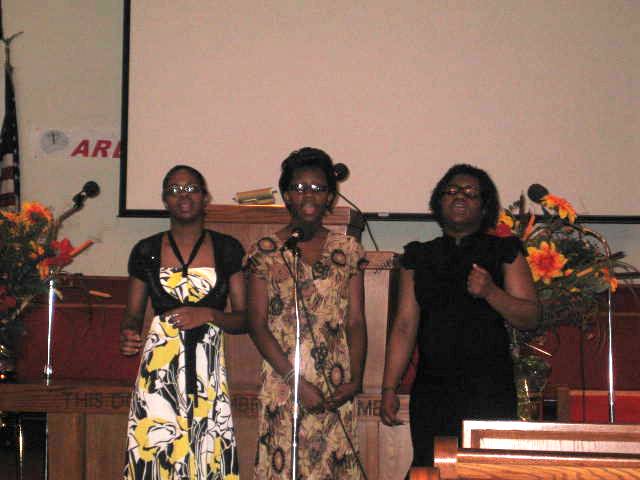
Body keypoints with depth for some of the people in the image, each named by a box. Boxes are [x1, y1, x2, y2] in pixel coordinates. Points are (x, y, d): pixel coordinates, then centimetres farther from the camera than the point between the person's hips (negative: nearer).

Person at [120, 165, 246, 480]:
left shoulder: (227, 249, 5)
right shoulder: (146, 252, 8)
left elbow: (244, 318, 6)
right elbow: (133, 314, 14)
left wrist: (209, 315, -11)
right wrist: (127, 335, -7)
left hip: (207, 368, 0)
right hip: (159, 367, 1)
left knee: (206, 453, -5)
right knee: (155, 451, -6)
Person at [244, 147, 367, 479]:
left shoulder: (347, 250, 8)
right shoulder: (266, 252, 2)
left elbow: (356, 321, 5)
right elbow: (257, 325, -4)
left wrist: (355, 379, -9)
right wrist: (298, 381, -12)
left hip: (337, 389, 2)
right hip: (283, 384, -2)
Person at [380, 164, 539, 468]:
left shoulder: (504, 252, 8)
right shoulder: (419, 257, 14)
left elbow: (529, 318, 2)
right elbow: (405, 326, 10)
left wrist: (490, 292, -16)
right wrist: (389, 388, 2)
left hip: (489, 389, -2)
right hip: (431, 390, 2)